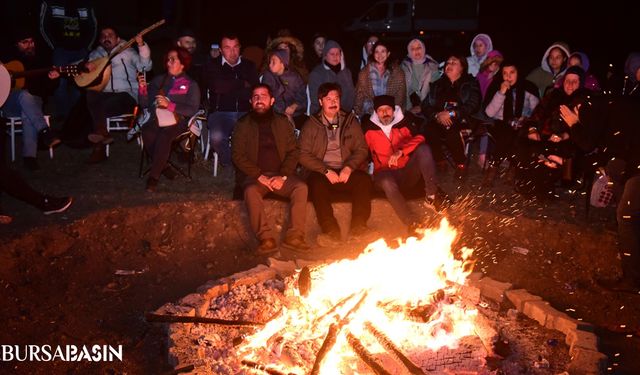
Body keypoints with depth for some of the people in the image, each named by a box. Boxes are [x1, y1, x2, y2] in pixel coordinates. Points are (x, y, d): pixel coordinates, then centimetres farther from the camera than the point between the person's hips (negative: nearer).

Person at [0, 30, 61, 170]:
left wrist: (52, 79, -15)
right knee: (24, 95, -37)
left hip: (34, 101, 1)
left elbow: (48, 90, 7)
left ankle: (29, 155, -44)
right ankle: (45, 132, -51)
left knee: (28, 113, -37)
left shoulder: (42, 60, 13)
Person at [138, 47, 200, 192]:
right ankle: (163, 168, -14)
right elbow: (144, 104, 17)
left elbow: (192, 110, -7)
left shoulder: (191, 84, 7)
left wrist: (169, 105, -16)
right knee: (147, 132, -31)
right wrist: (143, 89, -1)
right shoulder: (158, 80, 19)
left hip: (177, 121, -3)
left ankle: (154, 176, -25)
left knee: (164, 136, -35)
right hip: (157, 119, 4)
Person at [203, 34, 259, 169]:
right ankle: (228, 162, -1)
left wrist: (228, 89, -6)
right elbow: (217, 87, -10)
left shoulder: (249, 66, 16)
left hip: (245, 112, 2)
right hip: (220, 112, -1)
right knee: (217, 137, -32)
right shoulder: (212, 65, 10)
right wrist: (242, 85, 0)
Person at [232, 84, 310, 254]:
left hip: (281, 175, 2)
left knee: (301, 187, -26)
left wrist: (283, 176, -10)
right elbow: (237, 155, -1)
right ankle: (266, 239, -35)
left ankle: (294, 236, -27)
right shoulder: (243, 124, 6)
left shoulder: (282, 122, 12)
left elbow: (293, 151, 6)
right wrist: (259, 176, -12)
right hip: (255, 176, -2)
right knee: (251, 191, -34)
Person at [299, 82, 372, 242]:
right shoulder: (311, 124, 10)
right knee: (317, 183, -35)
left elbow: (361, 149, 8)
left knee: (364, 180, -30)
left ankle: (358, 227, -25)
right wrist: (326, 171, -13)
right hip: (321, 172, -1)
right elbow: (304, 155, 0)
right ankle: (331, 231, -34)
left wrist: (349, 168, -11)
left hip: (346, 171, 1)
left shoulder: (350, 121, 16)